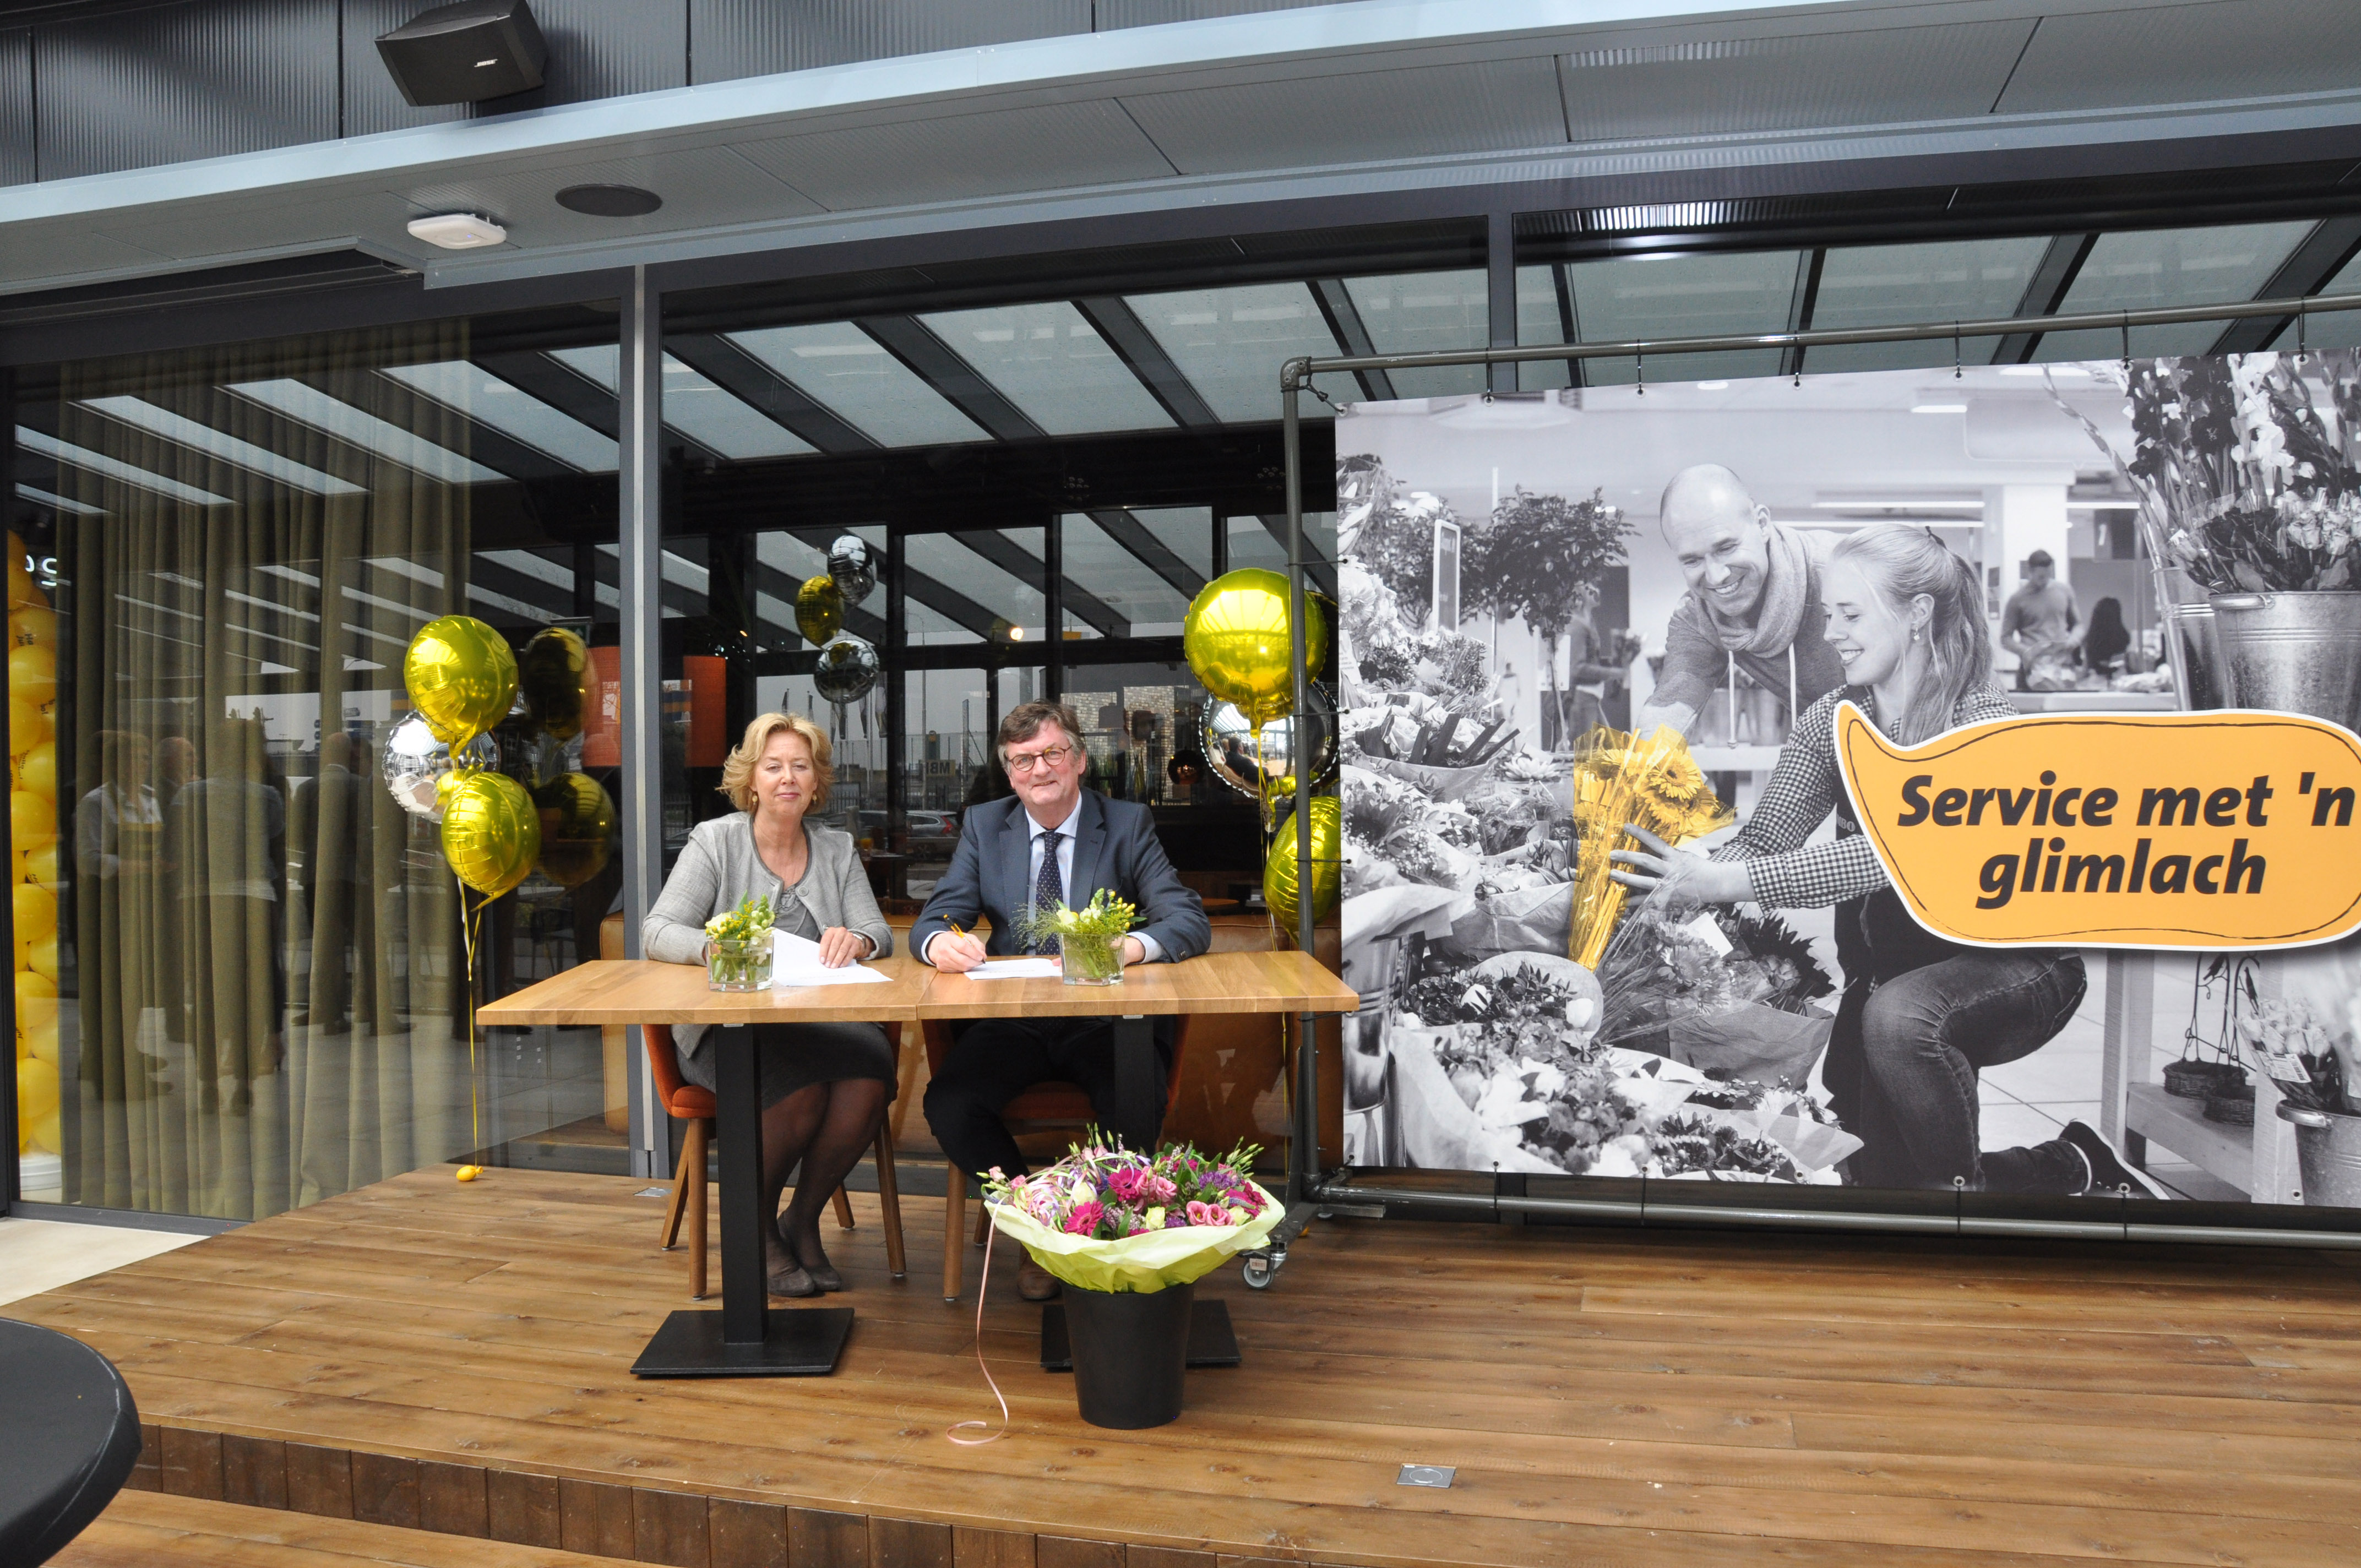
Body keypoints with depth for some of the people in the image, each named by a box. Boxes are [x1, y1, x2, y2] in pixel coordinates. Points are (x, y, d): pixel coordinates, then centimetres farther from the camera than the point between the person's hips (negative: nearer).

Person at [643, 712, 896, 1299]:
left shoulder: (838, 849, 15)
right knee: (801, 1087, -34)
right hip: (728, 1027, -3)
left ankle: (803, 1218, -6)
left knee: (872, 1065, -30)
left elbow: (880, 935, 6)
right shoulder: (715, 841, 5)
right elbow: (657, 932, -6)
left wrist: (856, 940, -19)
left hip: (822, 1024, 3)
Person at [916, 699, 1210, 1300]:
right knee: (948, 1105, -25)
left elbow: (1190, 922, -7)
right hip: (1012, 1020, 2)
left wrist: (1132, 945, -30)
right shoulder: (983, 826, 11)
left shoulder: (1128, 824, 4)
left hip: (1105, 1020, -2)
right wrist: (940, 941, -22)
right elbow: (935, 918, 5)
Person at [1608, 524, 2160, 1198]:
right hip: (1900, 963, 7)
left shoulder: (1983, 725, -24)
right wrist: (1688, 880, -36)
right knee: (1872, 1170, 3)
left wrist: (1724, 882, -48)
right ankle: (2068, 1169, 30)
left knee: (1898, 1015, -37)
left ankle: (1964, 1184, -10)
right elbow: (1761, 839, -14)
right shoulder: (1832, 720, -5)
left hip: (2015, 962, -7)